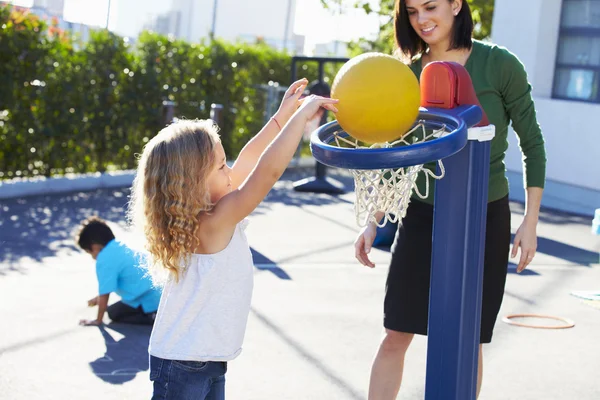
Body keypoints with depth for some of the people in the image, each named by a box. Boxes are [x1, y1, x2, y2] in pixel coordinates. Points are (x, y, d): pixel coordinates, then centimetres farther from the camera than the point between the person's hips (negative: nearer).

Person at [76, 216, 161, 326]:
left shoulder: (104, 259, -13)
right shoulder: (122, 245, 14)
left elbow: (105, 293, -9)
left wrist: (98, 320, 4)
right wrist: (99, 298, 41)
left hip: (150, 302, -9)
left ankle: (152, 318, -10)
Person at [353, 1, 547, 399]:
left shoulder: (500, 65, -9)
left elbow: (532, 144, -3)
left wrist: (531, 223, -5)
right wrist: (373, 223, 3)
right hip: (422, 215, 2)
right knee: (396, 334, 2)